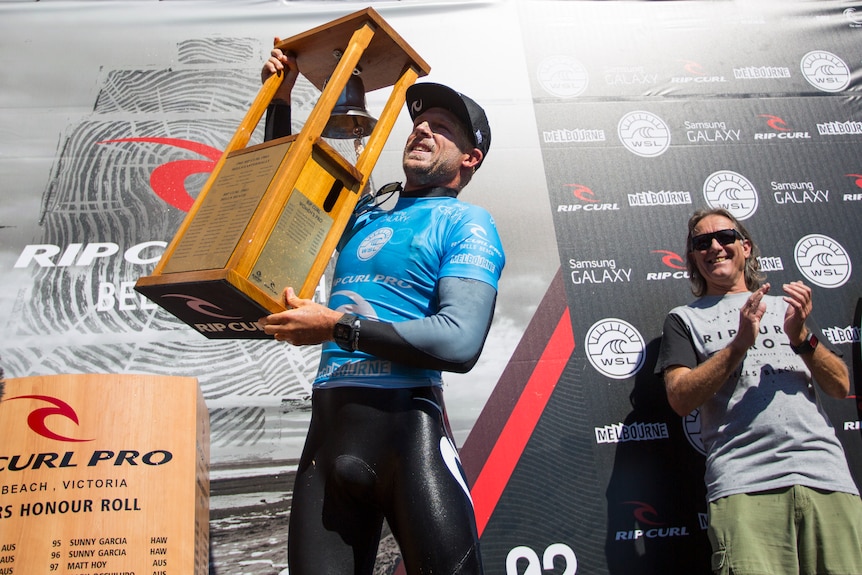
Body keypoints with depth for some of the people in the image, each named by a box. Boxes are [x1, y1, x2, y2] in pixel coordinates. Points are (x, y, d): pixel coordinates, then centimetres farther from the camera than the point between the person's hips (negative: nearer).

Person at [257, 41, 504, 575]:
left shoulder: (467, 224, 1)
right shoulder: (362, 219, 20)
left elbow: (460, 342, -15)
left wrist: (337, 326, -12)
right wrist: (281, 103, 27)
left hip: (405, 422, -5)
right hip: (327, 429, 6)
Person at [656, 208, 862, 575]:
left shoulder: (785, 306, 22)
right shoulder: (684, 319, 13)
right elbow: (680, 399, -2)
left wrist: (802, 336, -3)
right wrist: (740, 344, -11)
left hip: (827, 475, 3)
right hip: (744, 485, -3)